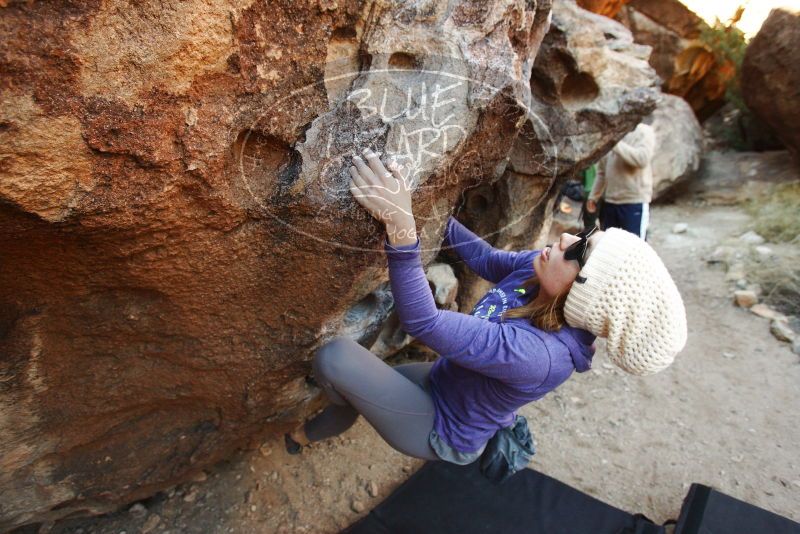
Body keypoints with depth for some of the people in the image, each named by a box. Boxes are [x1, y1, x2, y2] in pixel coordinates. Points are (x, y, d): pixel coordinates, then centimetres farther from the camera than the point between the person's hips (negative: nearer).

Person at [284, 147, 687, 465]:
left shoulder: (537, 354, -40)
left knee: (333, 357, -17)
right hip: (443, 381, 7)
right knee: (356, 381, 17)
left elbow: (423, 323, -43)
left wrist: (401, 226, -53)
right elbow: (488, 260, 0)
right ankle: (307, 435, 48)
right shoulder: (538, 267, -18)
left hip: (444, 432, -7)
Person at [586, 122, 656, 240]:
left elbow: (642, 159, -21)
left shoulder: (643, 131, -1)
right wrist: (593, 196, 14)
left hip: (635, 203, -6)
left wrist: (615, 142, -21)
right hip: (610, 203, 6)